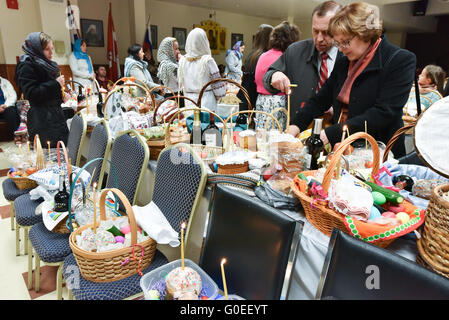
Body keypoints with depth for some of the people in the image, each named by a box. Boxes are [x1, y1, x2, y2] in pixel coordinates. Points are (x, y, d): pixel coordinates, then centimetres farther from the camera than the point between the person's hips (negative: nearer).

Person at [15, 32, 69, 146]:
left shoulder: (46, 64, 18)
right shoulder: (26, 66, -9)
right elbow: (31, 93, -18)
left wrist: (62, 96, 9)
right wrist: (56, 84, -18)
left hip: (55, 114, 9)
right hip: (42, 121, -9)